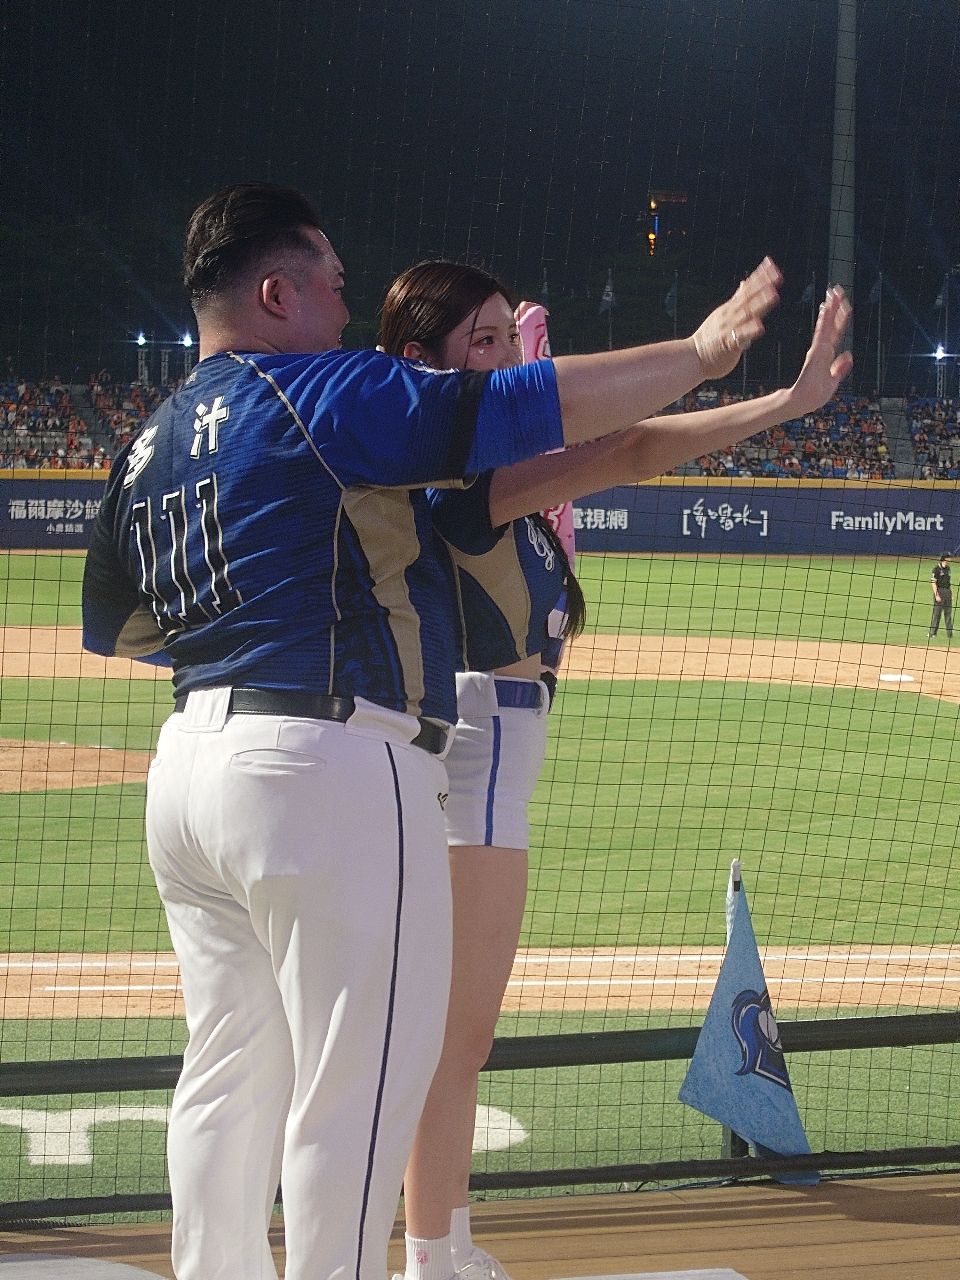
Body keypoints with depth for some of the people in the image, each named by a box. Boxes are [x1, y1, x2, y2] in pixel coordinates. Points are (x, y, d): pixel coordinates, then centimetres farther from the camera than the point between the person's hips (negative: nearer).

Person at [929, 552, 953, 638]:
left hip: (948, 591, 7)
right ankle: (932, 633, 0)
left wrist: (951, 592, 14)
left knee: (948, 613, 10)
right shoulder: (937, 568, -11)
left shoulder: (947, 568, 12)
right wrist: (936, 595, -20)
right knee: (937, 613, -5)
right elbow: (933, 582, -14)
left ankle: (950, 633, 15)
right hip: (939, 591, -7)